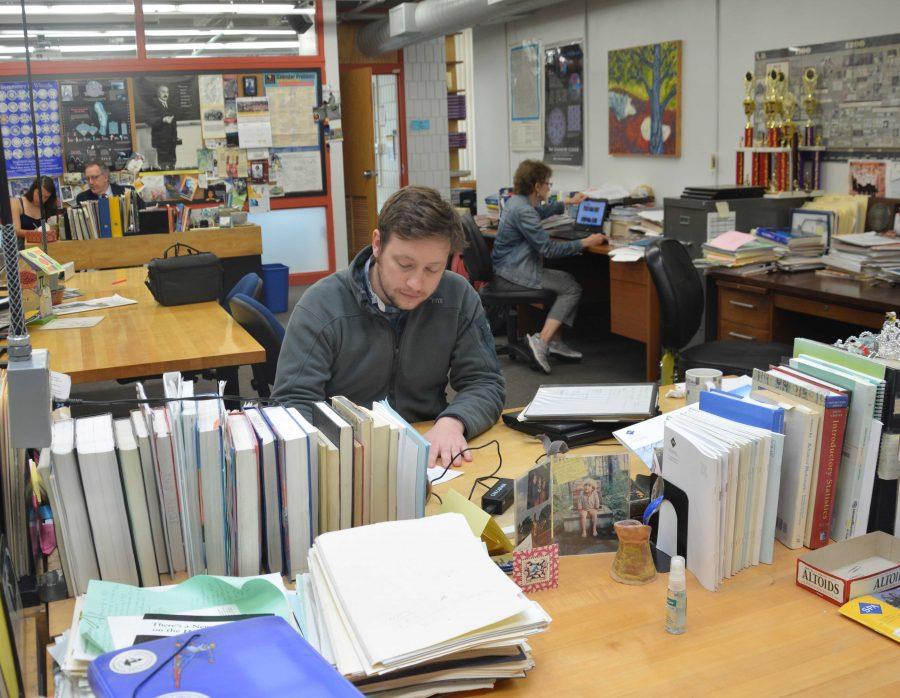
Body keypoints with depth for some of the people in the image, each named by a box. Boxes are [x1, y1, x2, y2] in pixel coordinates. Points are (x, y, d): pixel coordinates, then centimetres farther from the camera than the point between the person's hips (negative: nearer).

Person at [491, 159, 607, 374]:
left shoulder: (519, 201, 12)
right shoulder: (523, 211, -20)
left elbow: (540, 212, 37)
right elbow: (548, 249, -22)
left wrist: (569, 202, 48)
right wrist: (585, 243, -17)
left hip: (509, 269, 10)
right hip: (511, 275, -10)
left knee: (566, 280, 15)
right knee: (572, 288, -8)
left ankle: (554, 341, 9)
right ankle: (542, 340, -16)